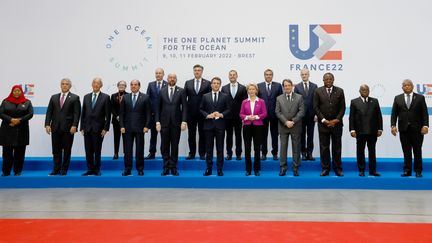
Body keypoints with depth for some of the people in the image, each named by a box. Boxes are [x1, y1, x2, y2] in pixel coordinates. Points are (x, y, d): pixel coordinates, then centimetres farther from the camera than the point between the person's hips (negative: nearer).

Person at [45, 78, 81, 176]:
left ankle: (64, 170, 13)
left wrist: (74, 125, -15)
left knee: (67, 150, 4)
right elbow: (49, 112, 9)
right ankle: (56, 169, 15)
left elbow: (77, 113, -5)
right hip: (55, 128, 3)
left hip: (68, 128, -3)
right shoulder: (54, 97, 13)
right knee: (56, 150, 7)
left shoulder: (75, 98, 2)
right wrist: (47, 124, -1)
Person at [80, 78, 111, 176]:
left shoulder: (105, 97, 0)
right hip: (87, 128, 3)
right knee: (88, 150, 5)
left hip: (98, 128, -3)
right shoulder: (86, 97, 11)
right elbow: (83, 113, 11)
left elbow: (108, 114, -3)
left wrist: (105, 128, -9)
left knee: (97, 150, 2)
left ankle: (97, 169, 13)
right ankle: (90, 169, 14)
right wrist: (82, 127, 5)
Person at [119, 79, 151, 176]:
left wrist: (147, 126, -8)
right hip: (128, 127, 2)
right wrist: (122, 126, -1)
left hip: (140, 127, -2)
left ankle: (140, 169, 13)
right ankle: (127, 169, 9)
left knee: (139, 149, 4)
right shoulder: (125, 97, 9)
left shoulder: (145, 97, 2)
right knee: (127, 149, 2)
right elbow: (122, 113, 7)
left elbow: (148, 113, 0)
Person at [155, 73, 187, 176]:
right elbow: (158, 108, 6)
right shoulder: (162, 91, 7)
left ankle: (173, 167, 12)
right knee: (164, 146, 3)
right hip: (164, 122, 1)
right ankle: (166, 167, 11)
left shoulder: (181, 91, 3)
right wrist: (157, 122, -2)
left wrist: (184, 121, -10)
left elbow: (184, 107, -1)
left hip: (176, 122, -1)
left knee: (175, 146, 4)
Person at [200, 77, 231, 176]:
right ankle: (209, 168, 13)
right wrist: (207, 115, -10)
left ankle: (219, 169, 10)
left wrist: (221, 114, -13)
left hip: (220, 124, -1)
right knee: (209, 148, 6)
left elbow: (228, 109, 4)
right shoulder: (205, 96, 8)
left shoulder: (225, 96, 6)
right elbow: (201, 109, 7)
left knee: (220, 148, 3)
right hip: (208, 124, 1)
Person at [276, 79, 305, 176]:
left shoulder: (299, 97, 4)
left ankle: (295, 168, 12)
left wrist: (293, 121, -13)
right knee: (283, 147, 3)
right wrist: (286, 122, -12)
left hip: (295, 127, -1)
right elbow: (278, 112, 0)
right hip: (283, 127, 1)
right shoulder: (279, 98, 7)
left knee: (296, 148, 4)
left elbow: (301, 111, -4)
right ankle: (283, 168, 10)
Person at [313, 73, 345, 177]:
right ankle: (325, 168, 11)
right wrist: (324, 120, -9)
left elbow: (342, 107, 2)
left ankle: (337, 168, 15)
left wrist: (336, 120, -9)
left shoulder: (340, 91, 5)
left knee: (337, 147, 6)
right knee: (324, 147, 3)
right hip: (323, 123, -1)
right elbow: (316, 107, -1)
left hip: (336, 123, 1)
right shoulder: (318, 91, 3)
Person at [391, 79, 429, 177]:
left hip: (417, 129, -1)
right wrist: (393, 125, -7)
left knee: (417, 151, 5)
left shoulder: (420, 97, 4)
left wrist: (425, 125, -12)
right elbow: (394, 113, 4)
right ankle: (407, 170, 9)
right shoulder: (397, 98, 8)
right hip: (403, 129, 1)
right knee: (406, 151, 4)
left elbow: (425, 113, -1)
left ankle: (418, 171, 12)